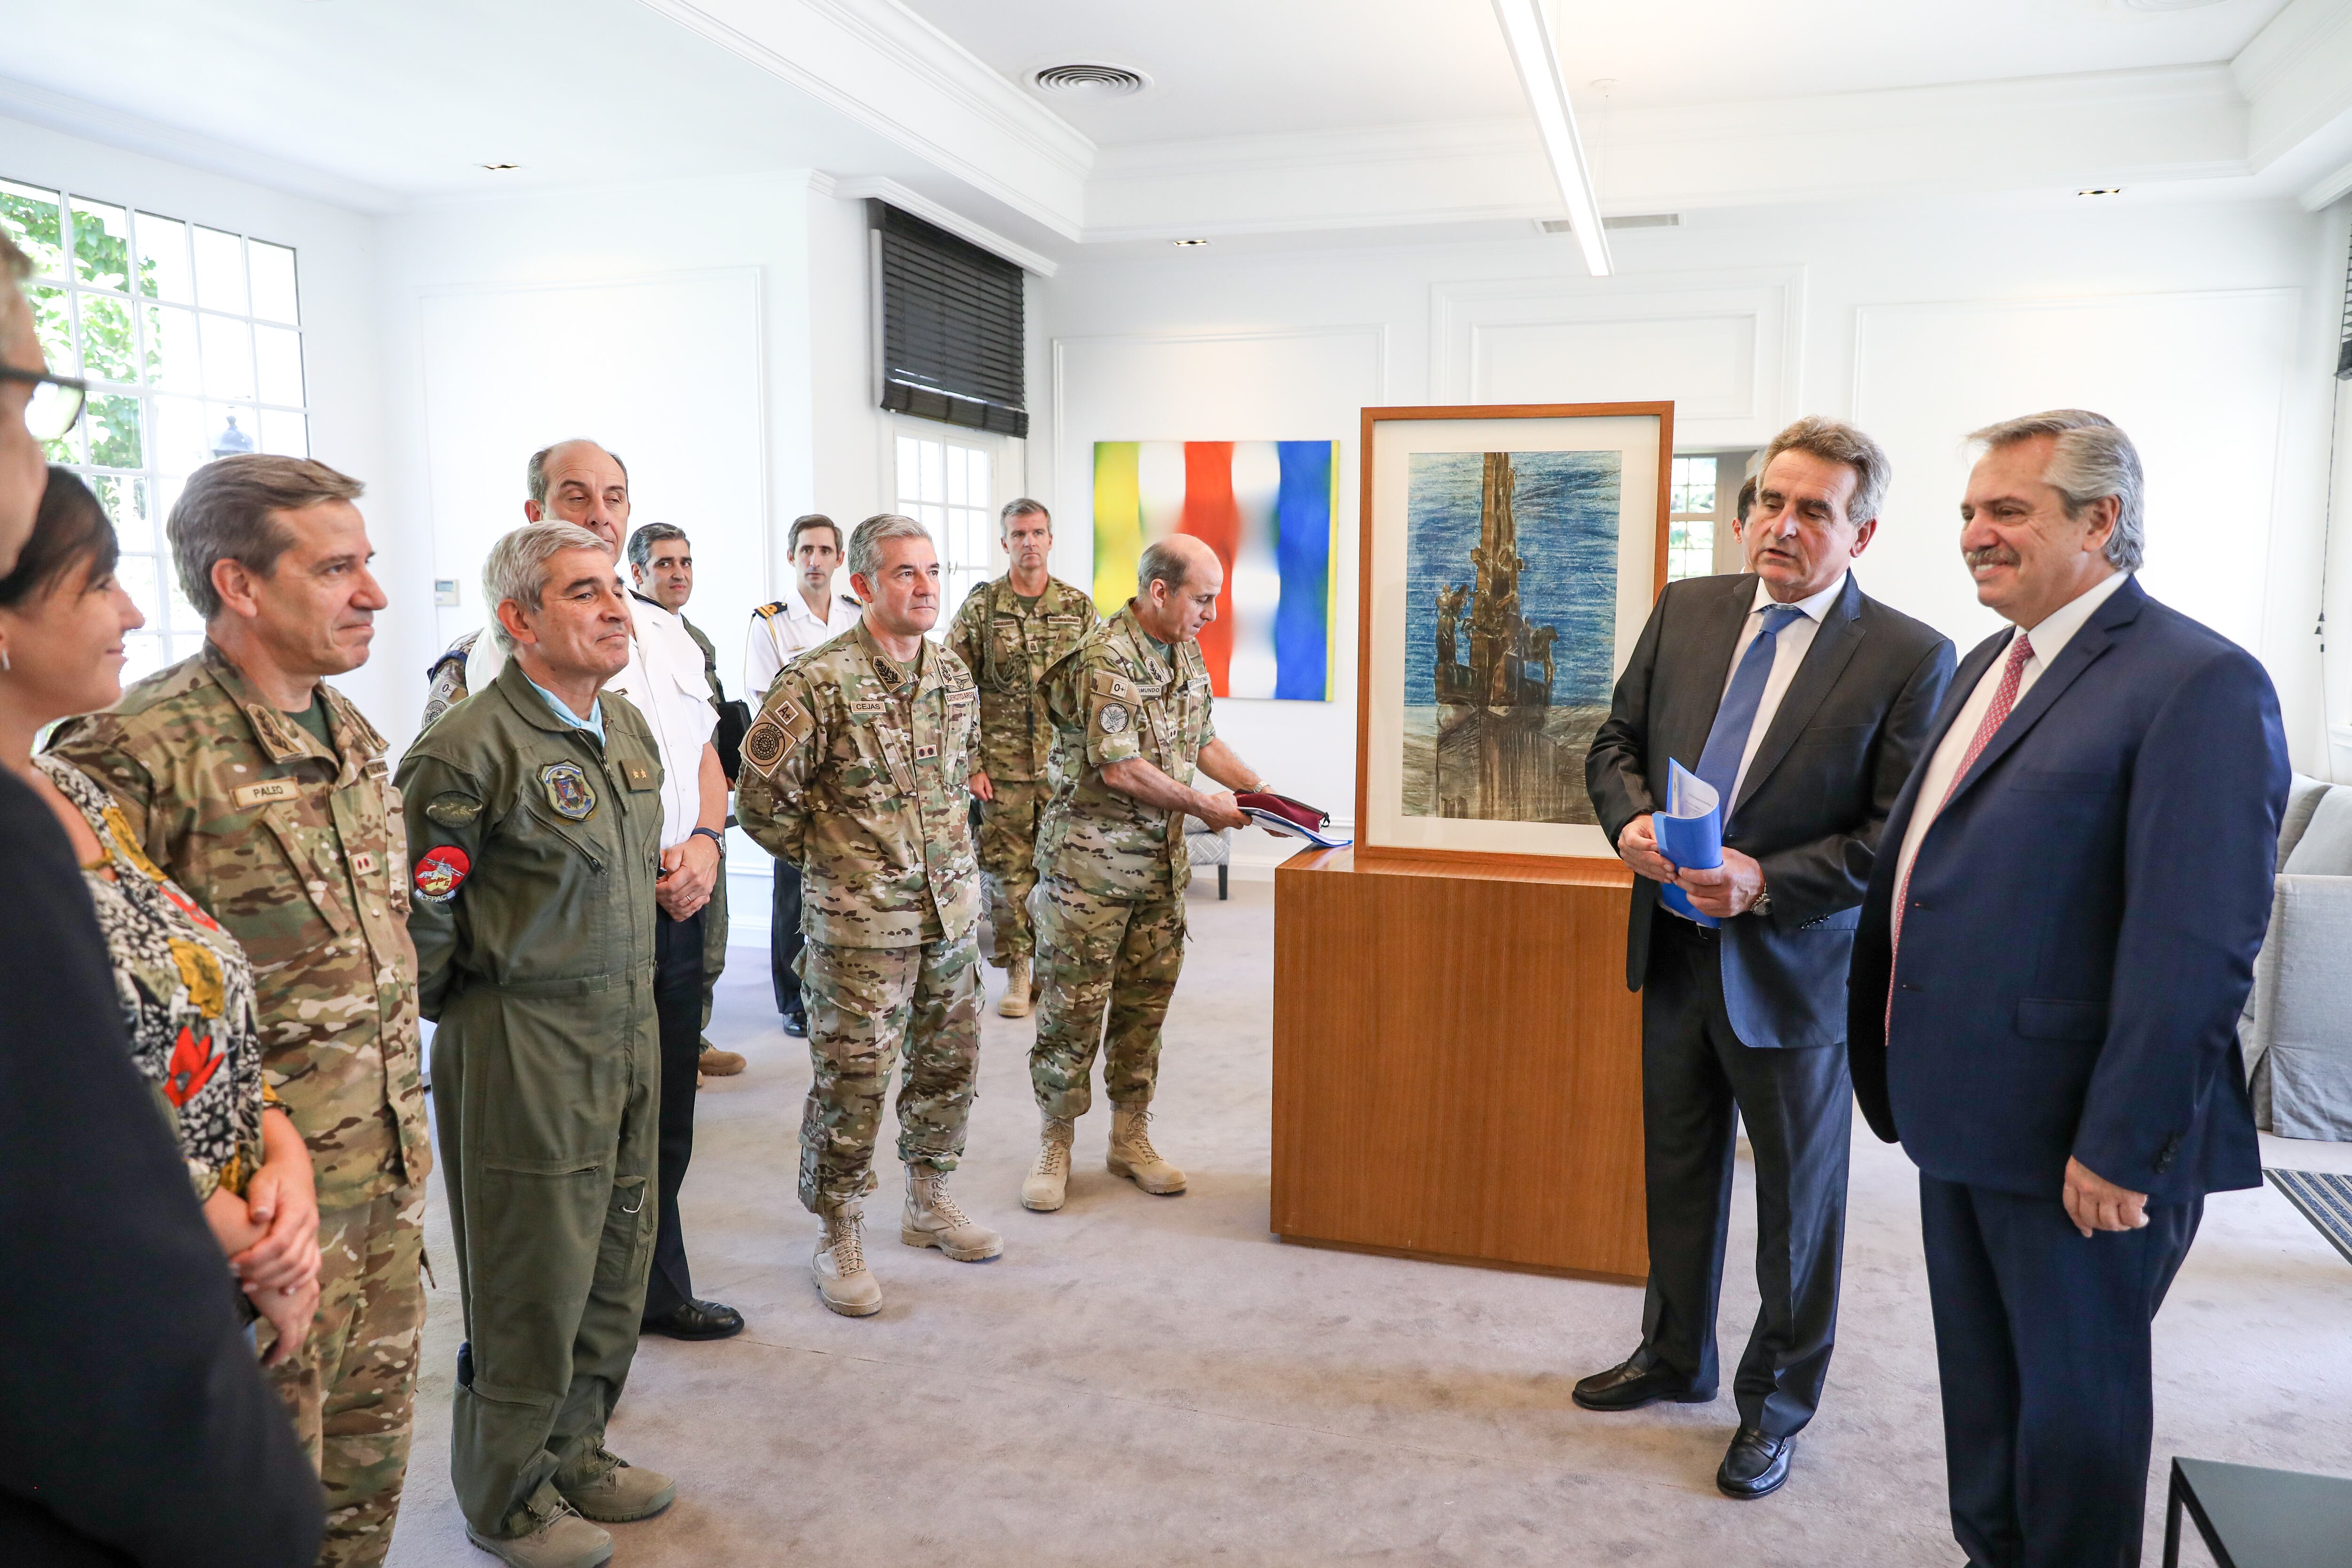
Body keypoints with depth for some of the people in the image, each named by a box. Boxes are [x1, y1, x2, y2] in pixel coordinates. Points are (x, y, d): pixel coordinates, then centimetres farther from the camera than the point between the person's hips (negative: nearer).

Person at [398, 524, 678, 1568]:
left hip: (628, 1024, 8)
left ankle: (575, 1449, 38)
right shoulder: (472, 749, -18)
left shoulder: (628, 725, 8)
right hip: (525, 1042, -7)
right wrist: (466, 1019, -2)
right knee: (532, 1278, 6)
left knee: (617, 1257, 17)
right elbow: (418, 915, -13)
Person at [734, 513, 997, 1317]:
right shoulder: (818, 682, -14)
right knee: (851, 1081, 1)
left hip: (951, 909, 7)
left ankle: (929, 1203, 34)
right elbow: (762, 797, -10)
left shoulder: (954, 677, 7)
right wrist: (833, 857, -2)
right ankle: (839, 1239, 17)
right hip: (860, 920, -6)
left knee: (949, 1063, 15)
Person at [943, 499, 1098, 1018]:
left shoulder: (1079, 607, 5)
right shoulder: (980, 606, 0)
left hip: (1065, 763, 1)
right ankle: (1017, 972, 16)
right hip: (1003, 766, -1)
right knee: (1009, 871, 3)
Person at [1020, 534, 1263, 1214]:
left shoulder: (1187, 652, 9)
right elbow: (1119, 769, -23)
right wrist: (1203, 806, -13)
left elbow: (1201, 741, 19)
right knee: (1073, 1006, 1)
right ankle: (1055, 1145, 16)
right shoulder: (1105, 659, -18)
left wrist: (1265, 791, 7)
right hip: (1091, 860, -7)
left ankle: (1131, 1138, 25)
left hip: (1162, 859, 8)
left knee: (1145, 1003, 12)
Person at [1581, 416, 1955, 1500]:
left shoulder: (1911, 657, -12)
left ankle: (1776, 1403, 33)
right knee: (1678, 1169, 20)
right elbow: (1618, 741, 8)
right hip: (1676, 950, 5)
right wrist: (1630, 820, -12)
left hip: (1796, 965, -4)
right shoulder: (1685, 610, 2)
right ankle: (1676, 1357, 42)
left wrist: (1768, 881, -25)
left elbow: (1899, 832, -14)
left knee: (1798, 1199, 12)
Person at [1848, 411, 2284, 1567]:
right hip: (1965, 1116, 8)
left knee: (2075, 1395, 11)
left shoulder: (2198, 683, -17)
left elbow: (2197, 946, -21)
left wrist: (2120, 1148, -20)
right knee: (1981, 1380, 22)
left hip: (2076, 1140, -8)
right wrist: (1910, 1069, 14)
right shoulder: (1986, 667, 11)